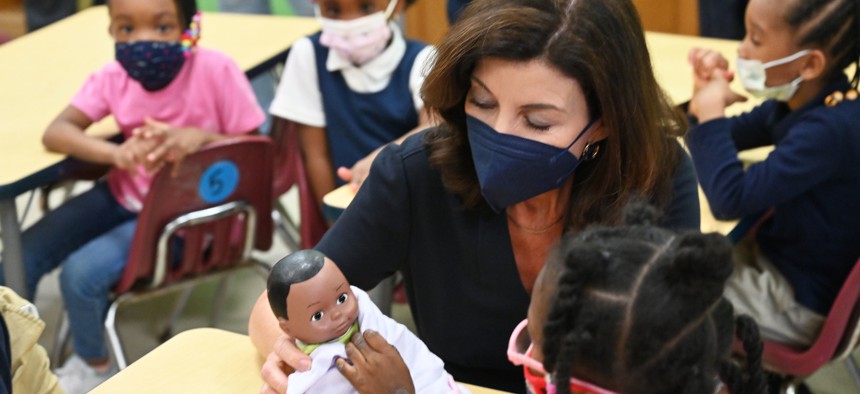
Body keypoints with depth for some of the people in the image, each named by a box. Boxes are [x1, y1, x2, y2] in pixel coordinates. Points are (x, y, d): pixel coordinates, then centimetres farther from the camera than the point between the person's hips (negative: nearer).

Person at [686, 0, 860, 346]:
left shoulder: (831, 129, -32)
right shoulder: (797, 102, -4)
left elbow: (731, 200, -34)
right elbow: (726, 140, 12)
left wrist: (711, 111, -25)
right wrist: (707, 93, -9)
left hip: (800, 303, -9)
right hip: (770, 254, 9)